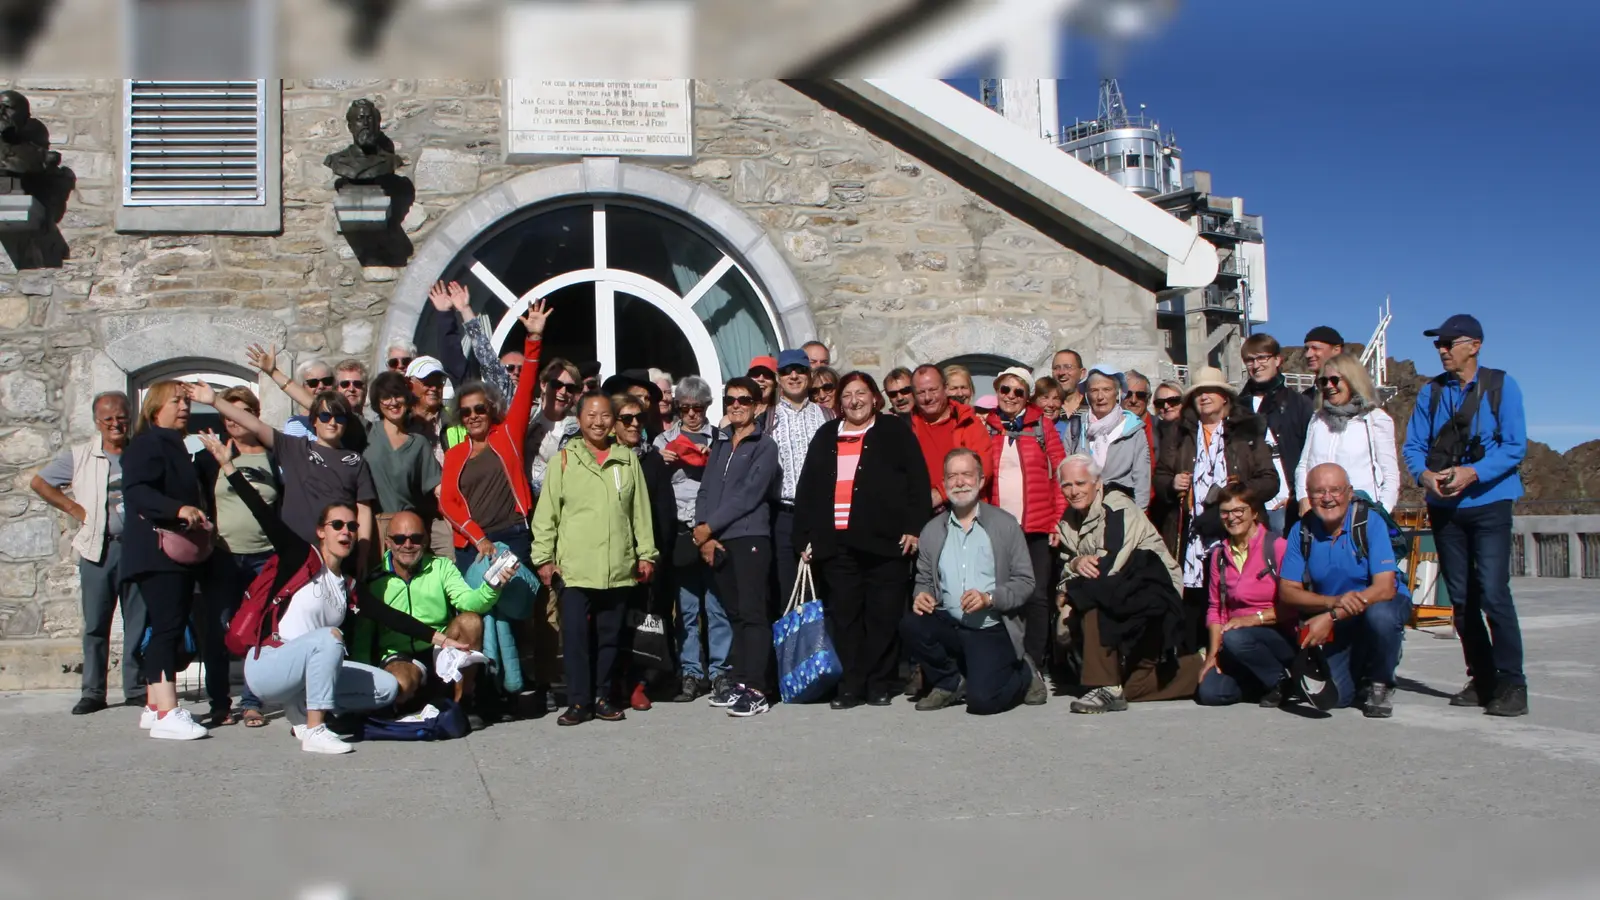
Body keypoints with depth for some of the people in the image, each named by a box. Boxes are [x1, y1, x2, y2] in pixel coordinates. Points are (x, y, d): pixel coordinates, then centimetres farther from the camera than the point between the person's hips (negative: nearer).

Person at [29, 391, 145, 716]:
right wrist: (76, 510, 2)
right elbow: (39, 482, 11)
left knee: (139, 622, 3)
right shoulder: (79, 455, 6)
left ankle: (136, 689, 11)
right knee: (95, 624, 3)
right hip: (98, 549, 0)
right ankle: (92, 693, 11)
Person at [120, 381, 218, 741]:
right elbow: (136, 490, -21)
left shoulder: (176, 446, 23)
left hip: (181, 555, 10)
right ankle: (167, 714, -19)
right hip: (157, 552, -10)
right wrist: (178, 509, -32)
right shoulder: (147, 444, -6)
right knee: (168, 627, -16)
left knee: (167, 630, 11)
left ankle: (155, 708, 18)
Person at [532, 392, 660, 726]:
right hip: (574, 567, -2)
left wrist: (646, 553, 9)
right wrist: (544, 557, -3)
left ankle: (603, 697, 20)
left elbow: (641, 512, 11)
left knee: (610, 635, 9)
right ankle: (578, 701, 7)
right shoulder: (563, 460, 2)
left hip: (619, 567, 2)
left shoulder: (628, 460, 9)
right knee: (575, 635, -2)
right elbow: (546, 514, 1)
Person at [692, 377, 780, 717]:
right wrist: (703, 532, -2)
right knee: (735, 613, 9)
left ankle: (756, 689, -9)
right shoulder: (719, 444, 18)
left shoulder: (765, 446, -1)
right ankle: (740, 682, 15)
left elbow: (748, 495, -10)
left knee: (752, 612, -8)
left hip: (749, 537, -6)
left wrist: (709, 526, -10)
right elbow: (706, 490, 12)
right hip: (717, 541, 6)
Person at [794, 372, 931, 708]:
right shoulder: (825, 436, 17)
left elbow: (918, 481, 0)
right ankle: (851, 685, 8)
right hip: (836, 542, 3)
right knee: (844, 615, 2)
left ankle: (879, 683, 10)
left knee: (883, 615, 1)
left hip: (883, 541, -3)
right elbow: (807, 488, 16)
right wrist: (805, 536, 10)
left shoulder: (895, 432, 6)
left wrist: (913, 528, -8)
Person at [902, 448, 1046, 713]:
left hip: (992, 630, -3)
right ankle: (951, 682, 0)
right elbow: (924, 579, 13)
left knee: (982, 699, -22)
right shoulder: (931, 531, 10)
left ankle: (1024, 674, 14)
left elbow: (1026, 582, -3)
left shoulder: (1005, 524, 0)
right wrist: (922, 594, -11)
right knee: (910, 625, -26)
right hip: (948, 626, 3)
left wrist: (989, 598, -19)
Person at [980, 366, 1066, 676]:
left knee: (1036, 597, -3)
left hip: (1037, 528, -1)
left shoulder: (1041, 426, 7)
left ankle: (1033, 665, 4)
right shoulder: (985, 429, 10)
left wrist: (1059, 519, -4)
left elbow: (1060, 473, 4)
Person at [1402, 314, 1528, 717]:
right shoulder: (1431, 391, 6)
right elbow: (1413, 445, 4)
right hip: (1444, 507, 4)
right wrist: (1425, 474, -16)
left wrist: (1472, 473, -21)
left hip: (1489, 504, -4)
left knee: (1493, 593, -13)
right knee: (1461, 597, 8)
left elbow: (1515, 446, -9)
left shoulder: (1501, 386, -3)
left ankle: (1511, 683, -4)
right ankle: (1481, 679, 19)